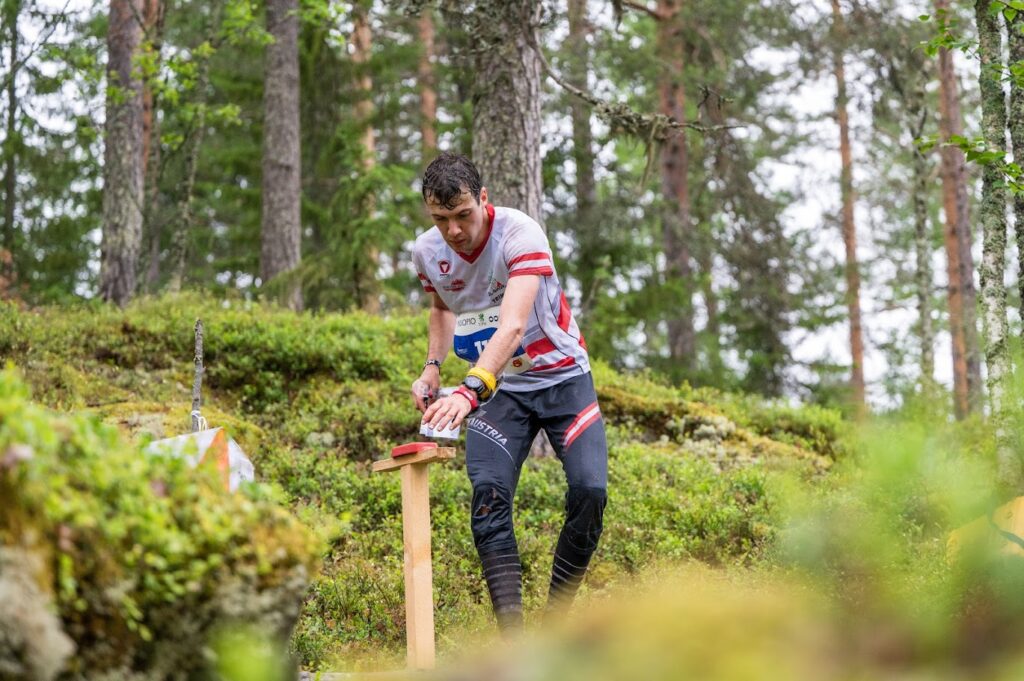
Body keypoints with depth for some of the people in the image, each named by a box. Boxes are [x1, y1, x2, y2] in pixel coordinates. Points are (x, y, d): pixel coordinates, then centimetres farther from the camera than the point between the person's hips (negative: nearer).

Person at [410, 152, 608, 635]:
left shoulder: (520, 233, -26)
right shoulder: (427, 252, -7)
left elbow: (513, 325, -41)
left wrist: (470, 390, -54)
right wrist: (432, 368, 3)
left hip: (562, 377, -3)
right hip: (499, 390, 3)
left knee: (589, 491, -19)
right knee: (488, 494, -19)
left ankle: (555, 619, -2)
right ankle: (512, 635, -21)